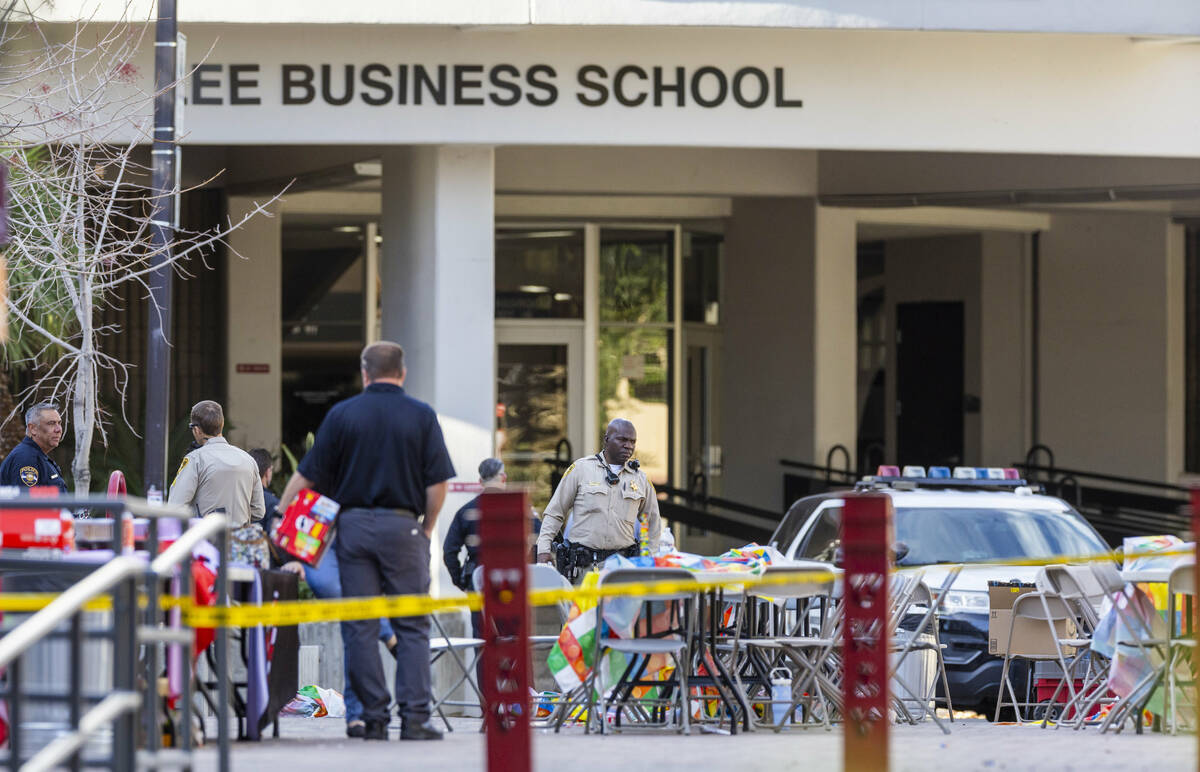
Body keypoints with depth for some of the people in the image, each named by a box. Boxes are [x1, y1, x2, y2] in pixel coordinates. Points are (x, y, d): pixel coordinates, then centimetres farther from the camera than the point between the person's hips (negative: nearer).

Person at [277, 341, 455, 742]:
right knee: (411, 625, 3)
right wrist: (427, 528, 9)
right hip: (402, 526, -1)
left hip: (353, 525, 1)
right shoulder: (421, 416, 1)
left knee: (360, 627, 5)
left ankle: (375, 718, 3)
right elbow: (438, 482, -3)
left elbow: (308, 477, 2)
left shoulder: (341, 414, 3)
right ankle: (414, 716, -5)